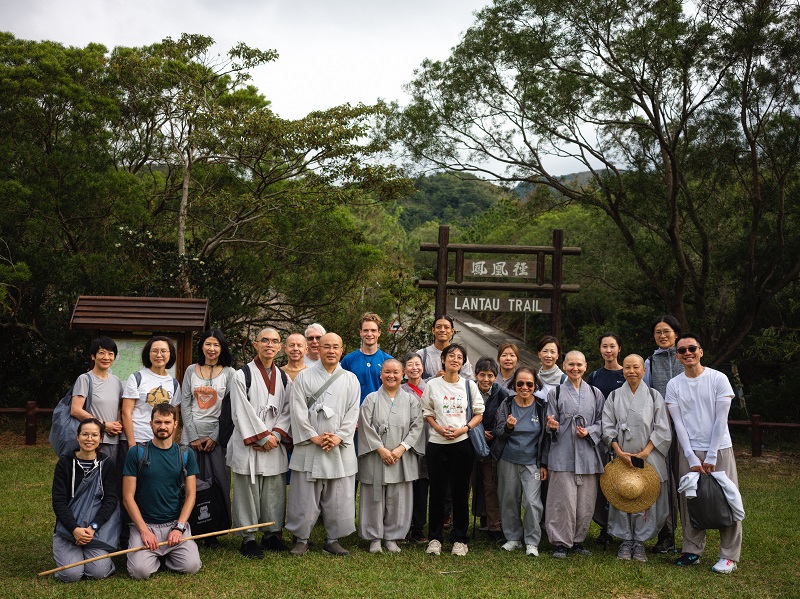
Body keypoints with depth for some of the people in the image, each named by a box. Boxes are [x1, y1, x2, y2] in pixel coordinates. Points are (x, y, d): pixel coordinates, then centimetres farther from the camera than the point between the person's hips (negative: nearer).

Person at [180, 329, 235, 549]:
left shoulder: (229, 373, 3)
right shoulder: (191, 370, 9)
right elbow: (185, 405, 5)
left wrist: (215, 437, -8)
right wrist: (193, 437, -3)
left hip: (217, 437, -1)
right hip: (192, 435, 1)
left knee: (217, 482, -3)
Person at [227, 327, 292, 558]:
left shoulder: (284, 378, 11)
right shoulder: (242, 375, -4)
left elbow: (287, 411, 7)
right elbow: (242, 412, -9)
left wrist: (276, 435, -8)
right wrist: (263, 437, -11)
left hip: (275, 444, 4)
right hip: (248, 445, -4)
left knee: (274, 493, 8)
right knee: (248, 492, 0)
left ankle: (272, 534, 21)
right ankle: (248, 538, 10)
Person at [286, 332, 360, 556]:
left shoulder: (350, 380, 9)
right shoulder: (304, 377, 3)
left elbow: (352, 413, 4)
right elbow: (298, 411, -3)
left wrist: (339, 437, -8)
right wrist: (314, 437, -9)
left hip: (340, 446, 2)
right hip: (309, 446, -2)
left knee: (338, 497, 5)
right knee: (305, 496, 2)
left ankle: (333, 539, 17)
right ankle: (302, 538, 15)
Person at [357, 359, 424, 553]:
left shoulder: (411, 400, 7)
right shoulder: (371, 399, 3)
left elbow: (416, 426, 1)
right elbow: (366, 426, -4)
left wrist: (401, 448, -10)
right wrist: (381, 449, -12)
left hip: (401, 457, 1)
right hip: (375, 457, -1)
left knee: (397, 499, 4)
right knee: (375, 497, 3)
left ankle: (392, 536, 15)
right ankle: (375, 537, 14)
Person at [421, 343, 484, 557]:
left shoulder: (469, 385, 4)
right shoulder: (433, 384, 3)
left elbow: (479, 413, 7)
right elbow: (427, 412, 8)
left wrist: (464, 428, -10)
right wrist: (439, 428, -10)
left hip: (462, 443, 0)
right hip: (437, 444, 0)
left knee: (460, 491, 5)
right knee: (437, 491, 4)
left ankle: (459, 539, 15)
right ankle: (435, 537, 15)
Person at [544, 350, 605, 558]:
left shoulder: (595, 393, 11)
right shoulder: (555, 393, 6)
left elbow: (601, 422, 11)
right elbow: (551, 426, 6)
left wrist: (589, 431, -7)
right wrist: (552, 426, -17)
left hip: (588, 455, 3)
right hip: (563, 455, -2)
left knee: (586, 502, 5)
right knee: (564, 501, -6)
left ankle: (577, 540, 20)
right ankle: (561, 542, 7)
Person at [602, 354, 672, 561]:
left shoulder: (654, 396, 4)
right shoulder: (614, 396, 6)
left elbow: (661, 429, 0)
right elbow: (608, 427, 2)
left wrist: (645, 452, -10)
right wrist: (619, 451, -11)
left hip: (648, 457, 0)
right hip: (622, 457, 1)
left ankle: (640, 542, 12)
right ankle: (626, 540, 14)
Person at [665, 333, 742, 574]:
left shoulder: (718, 379, -3)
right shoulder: (673, 385, 3)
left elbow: (721, 419, -5)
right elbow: (678, 424, 1)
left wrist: (711, 456, -9)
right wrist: (692, 458, -7)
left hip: (719, 449, -2)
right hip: (689, 451, 2)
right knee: (689, 501, 3)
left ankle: (729, 555, 8)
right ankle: (692, 550, 15)